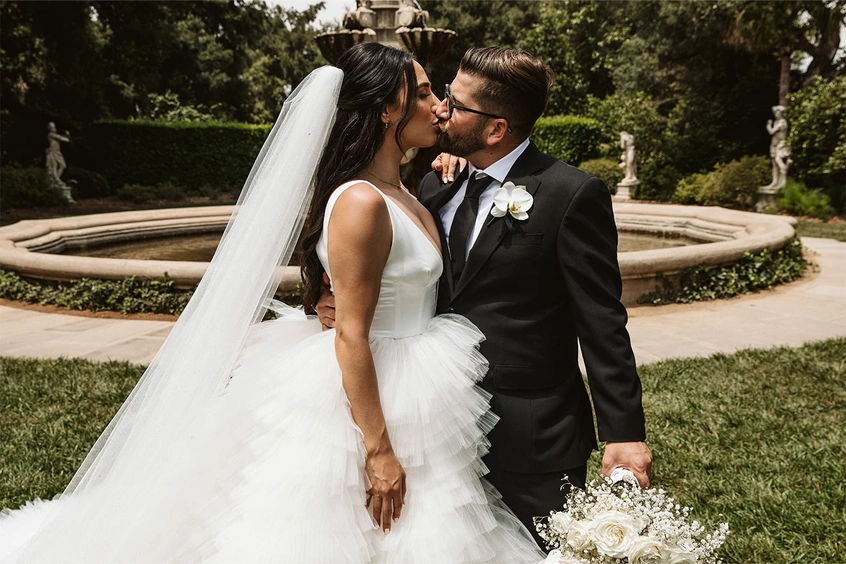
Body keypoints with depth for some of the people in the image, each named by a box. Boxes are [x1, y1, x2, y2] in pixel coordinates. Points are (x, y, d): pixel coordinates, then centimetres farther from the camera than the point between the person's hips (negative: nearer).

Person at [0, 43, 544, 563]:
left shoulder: (404, 197, 6)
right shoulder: (361, 202, -22)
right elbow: (351, 336, -22)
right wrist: (378, 449, -21)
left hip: (412, 400, 9)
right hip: (366, 403, -9)